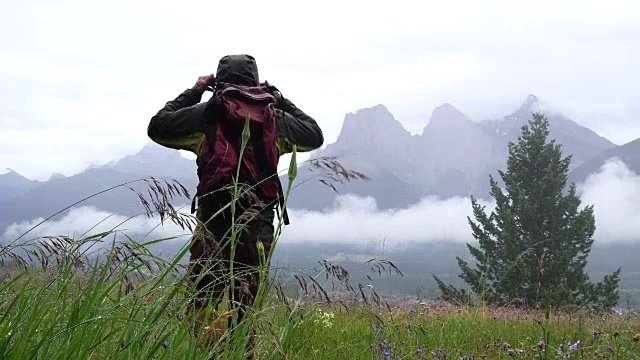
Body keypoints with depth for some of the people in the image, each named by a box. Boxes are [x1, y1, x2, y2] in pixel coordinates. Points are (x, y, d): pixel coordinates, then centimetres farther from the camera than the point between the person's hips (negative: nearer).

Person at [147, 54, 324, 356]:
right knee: (244, 312, 14)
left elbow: (157, 127, 8)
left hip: (213, 230, -3)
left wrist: (192, 93, 15)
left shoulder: (206, 114, -4)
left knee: (202, 311, 3)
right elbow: (315, 135, 22)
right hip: (259, 234, 3)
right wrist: (280, 100, 25)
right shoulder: (273, 118, 4)